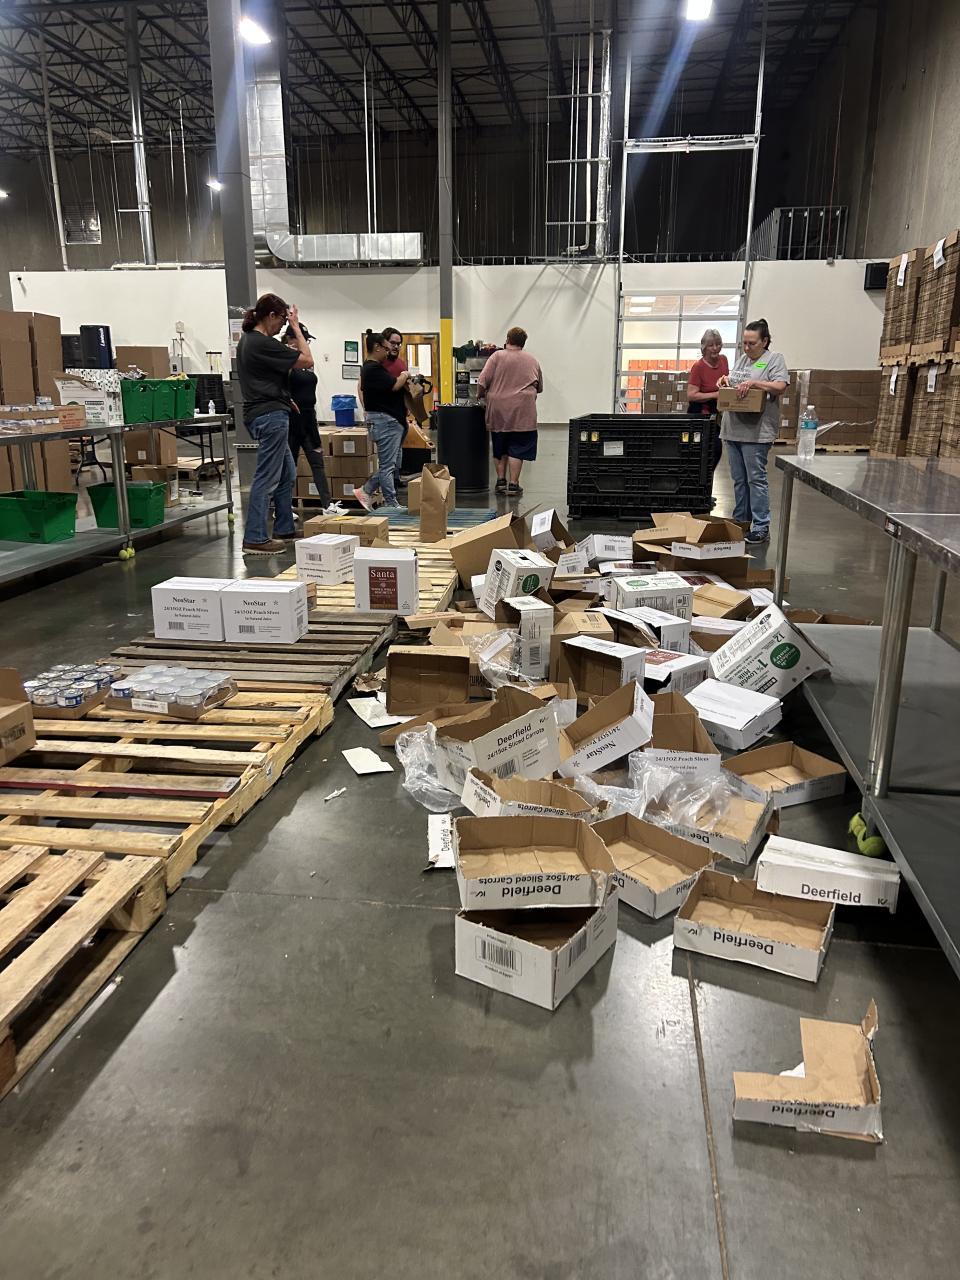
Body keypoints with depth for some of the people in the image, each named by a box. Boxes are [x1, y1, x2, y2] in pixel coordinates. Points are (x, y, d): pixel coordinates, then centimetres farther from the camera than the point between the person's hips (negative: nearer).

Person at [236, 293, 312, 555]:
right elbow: (307, 361, -13)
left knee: (287, 474, 18)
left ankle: (284, 530, 25)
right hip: (271, 415, -11)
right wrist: (295, 326, -5)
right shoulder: (263, 344, -16)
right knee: (267, 479, -7)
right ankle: (255, 539, -4)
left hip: (261, 414, 11)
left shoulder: (247, 340, 14)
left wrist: (290, 349, 16)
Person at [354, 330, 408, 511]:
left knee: (389, 464, 14)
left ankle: (366, 491, 18)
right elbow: (395, 386, -20)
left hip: (392, 421, 11)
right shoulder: (373, 369, -17)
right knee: (388, 465, -4)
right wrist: (404, 376, -1)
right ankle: (391, 505, 2)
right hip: (384, 420, -11)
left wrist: (403, 380, 12)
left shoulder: (372, 367, 16)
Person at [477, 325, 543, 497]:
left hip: (498, 411, 0)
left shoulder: (497, 356, 1)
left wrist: (481, 395, 12)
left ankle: (501, 481, 19)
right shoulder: (532, 360, 10)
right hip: (521, 412, 0)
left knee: (499, 448, 15)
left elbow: (482, 381, -6)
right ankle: (513, 484, 1)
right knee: (516, 449, 4)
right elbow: (539, 387, 18)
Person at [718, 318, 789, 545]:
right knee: (739, 480, 11)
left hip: (757, 431, -7)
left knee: (756, 479, -7)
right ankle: (740, 522, 18)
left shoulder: (775, 359, -1)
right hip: (733, 429, 7)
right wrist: (726, 380, 5)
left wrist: (753, 383, -20)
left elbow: (780, 387, -13)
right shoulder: (742, 359, 19)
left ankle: (761, 527, -2)